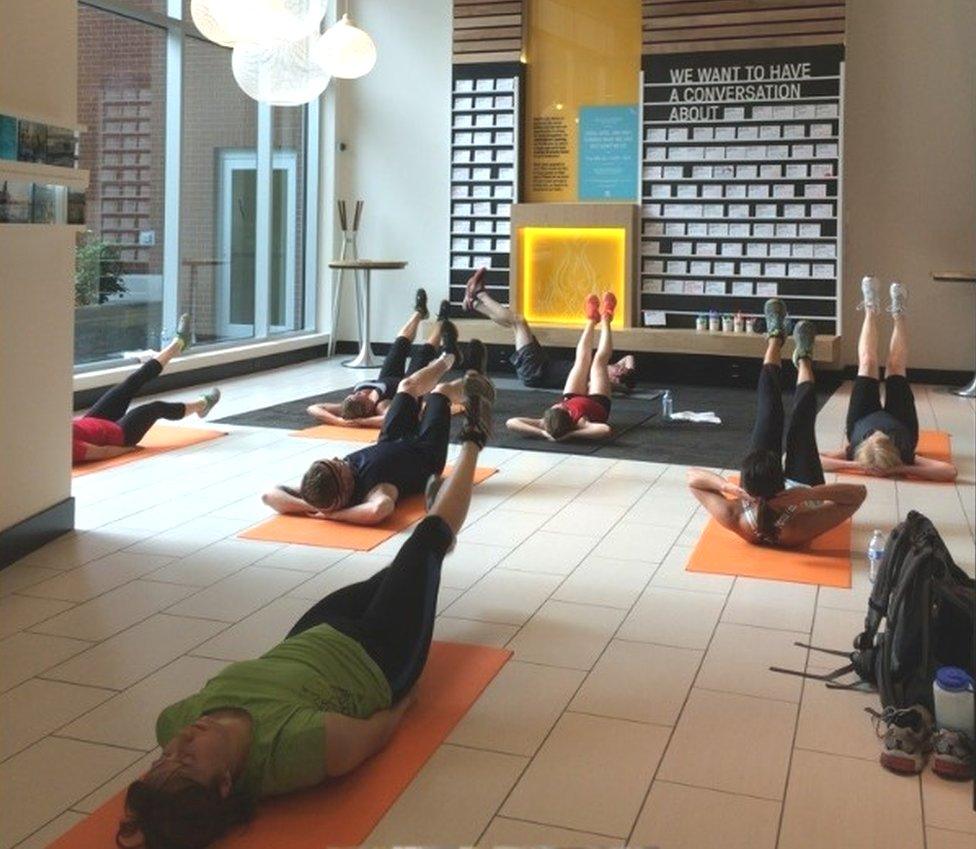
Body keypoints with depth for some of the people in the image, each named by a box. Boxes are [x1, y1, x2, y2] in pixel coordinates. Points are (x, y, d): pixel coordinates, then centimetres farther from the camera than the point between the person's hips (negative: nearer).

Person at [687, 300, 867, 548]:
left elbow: (693, 476, -31)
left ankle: (776, 338, 39)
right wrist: (810, 493, -59)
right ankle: (803, 359, 48)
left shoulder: (734, 519, -45)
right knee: (802, 422, 14)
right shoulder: (803, 528, -49)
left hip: (757, 496, 1)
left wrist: (726, 485, -50)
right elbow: (859, 492, -46)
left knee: (769, 414, 11)